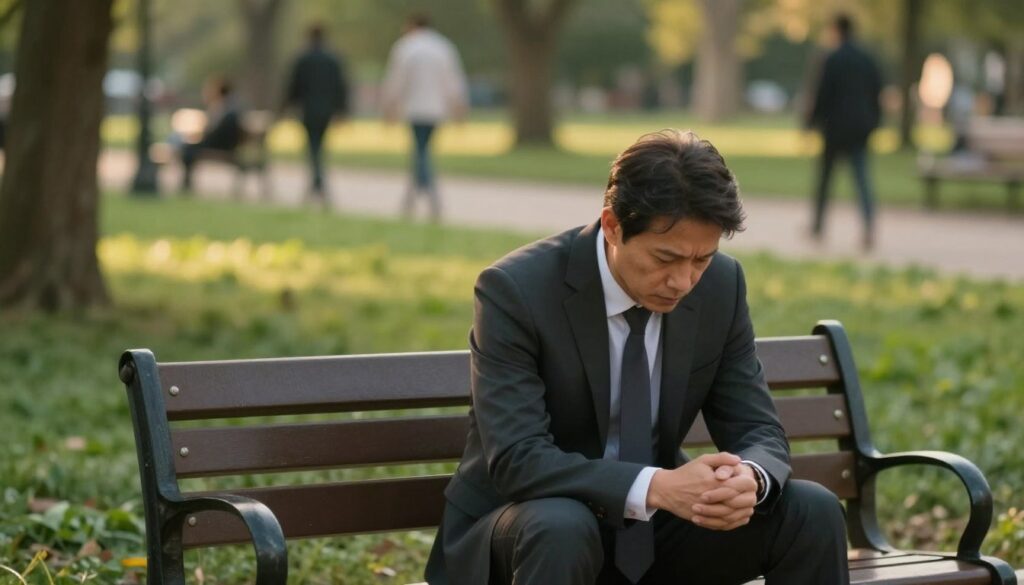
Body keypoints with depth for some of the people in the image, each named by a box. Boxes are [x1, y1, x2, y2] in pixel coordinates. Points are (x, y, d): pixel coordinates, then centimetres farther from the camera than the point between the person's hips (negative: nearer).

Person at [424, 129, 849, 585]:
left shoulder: (721, 285, -7)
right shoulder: (516, 290, -21)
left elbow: (758, 430, -3)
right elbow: (517, 460, -28)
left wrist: (749, 478, -29)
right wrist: (656, 486, -41)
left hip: (654, 528, 5)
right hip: (534, 527, -5)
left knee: (813, 511, -15)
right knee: (560, 529, -38)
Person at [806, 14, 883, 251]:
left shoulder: (833, 60, -11)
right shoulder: (867, 60, 7)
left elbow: (822, 95, -11)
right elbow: (877, 92, 11)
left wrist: (812, 122, -2)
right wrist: (873, 121, 19)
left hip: (836, 126, -4)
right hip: (861, 128, 4)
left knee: (825, 177, 11)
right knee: (862, 178, 0)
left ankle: (818, 226, 21)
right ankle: (869, 229, -16)